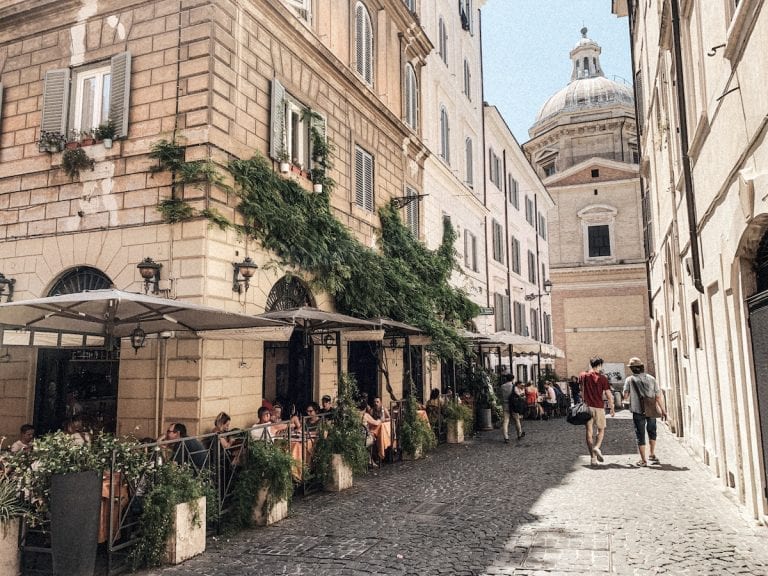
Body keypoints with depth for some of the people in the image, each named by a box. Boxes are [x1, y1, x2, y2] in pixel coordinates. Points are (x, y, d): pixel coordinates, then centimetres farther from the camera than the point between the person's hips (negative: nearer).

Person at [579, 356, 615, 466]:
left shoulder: (582, 376, 1)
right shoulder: (602, 378, -7)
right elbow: (609, 395, -4)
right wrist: (612, 408, 7)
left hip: (587, 407, 2)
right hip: (599, 407, -2)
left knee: (589, 432, 5)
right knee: (601, 430, 16)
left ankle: (593, 458, 3)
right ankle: (596, 447, -9)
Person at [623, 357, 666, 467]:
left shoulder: (630, 380, -5)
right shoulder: (651, 379, 1)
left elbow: (625, 396, -8)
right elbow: (658, 396, 1)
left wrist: (626, 398, 15)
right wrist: (663, 410, 10)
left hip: (638, 411, -3)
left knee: (640, 435, 5)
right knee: (652, 432, 24)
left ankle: (643, 460, 8)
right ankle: (652, 454, 26)